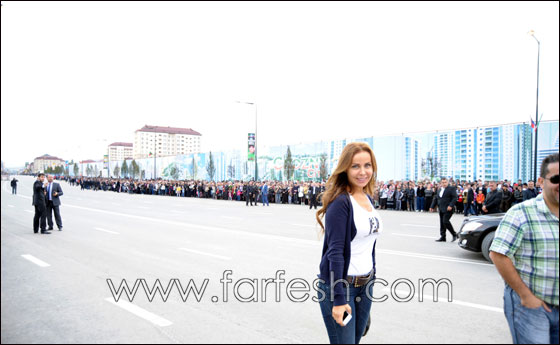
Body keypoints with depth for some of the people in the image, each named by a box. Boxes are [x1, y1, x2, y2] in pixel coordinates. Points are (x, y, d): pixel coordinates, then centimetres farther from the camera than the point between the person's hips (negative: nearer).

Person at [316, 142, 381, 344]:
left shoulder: (368, 198, 7)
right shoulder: (340, 202, -17)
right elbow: (335, 251, -20)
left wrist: (371, 276, 17)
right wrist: (339, 298, -22)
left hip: (365, 284, 8)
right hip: (339, 284, -7)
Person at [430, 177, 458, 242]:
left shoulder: (451, 188, -1)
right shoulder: (439, 190, 20)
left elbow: (454, 198, -9)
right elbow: (435, 199, 22)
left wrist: (451, 206, -20)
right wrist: (432, 206, 12)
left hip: (448, 209, -7)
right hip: (441, 209, 7)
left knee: (445, 221, -15)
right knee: (442, 223, 7)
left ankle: (454, 234, 1)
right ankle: (442, 237, 12)